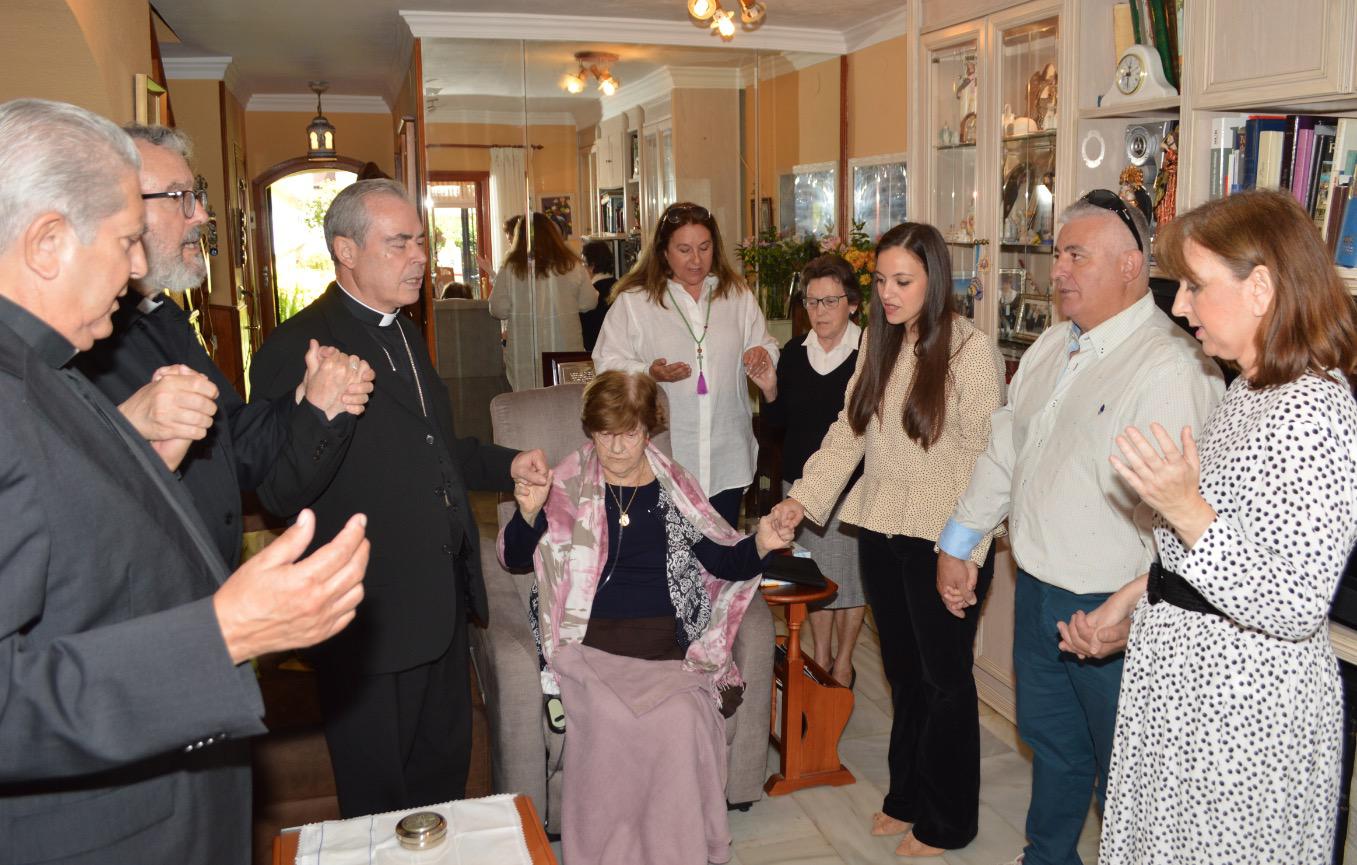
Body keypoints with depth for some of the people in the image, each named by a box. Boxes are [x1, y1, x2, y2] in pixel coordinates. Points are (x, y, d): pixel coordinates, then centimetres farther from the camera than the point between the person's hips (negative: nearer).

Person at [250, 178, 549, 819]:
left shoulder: (402, 333, 13)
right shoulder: (298, 348, -16)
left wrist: (506, 464, 10)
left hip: (443, 600, 8)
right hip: (374, 615, -8)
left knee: (445, 767, 23)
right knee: (378, 796, 11)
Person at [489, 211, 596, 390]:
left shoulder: (510, 269, -5)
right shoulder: (573, 266, 0)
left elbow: (499, 311, -2)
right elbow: (588, 303, 5)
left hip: (526, 353, -1)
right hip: (566, 348, 2)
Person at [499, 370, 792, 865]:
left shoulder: (673, 488, 9)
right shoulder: (569, 486, 6)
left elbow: (725, 563, 7)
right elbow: (514, 559, 0)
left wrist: (760, 547, -14)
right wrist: (528, 512, -20)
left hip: (666, 645, 1)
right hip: (591, 644, -1)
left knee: (682, 720, -27)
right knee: (608, 721, -29)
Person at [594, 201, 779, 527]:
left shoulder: (738, 294, 10)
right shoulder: (633, 300, -1)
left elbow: (765, 348, 18)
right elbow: (607, 363, -2)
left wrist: (761, 354, -6)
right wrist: (650, 373, -19)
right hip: (664, 454, -3)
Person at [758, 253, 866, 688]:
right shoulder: (794, 352, 2)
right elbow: (776, 422, 7)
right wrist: (770, 391, -11)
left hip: (853, 484, -4)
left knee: (850, 571, 10)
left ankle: (843, 660, 28)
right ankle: (820, 655, 33)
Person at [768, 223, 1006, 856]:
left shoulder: (971, 349, -12)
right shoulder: (879, 342, 7)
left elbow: (987, 457, -13)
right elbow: (848, 430, 7)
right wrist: (804, 496, -5)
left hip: (943, 541, -5)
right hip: (880, 532, 6)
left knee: (944, 678, 8)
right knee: (903, 669, 18)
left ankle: (945, 821, 27)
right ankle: (907, 796, 36)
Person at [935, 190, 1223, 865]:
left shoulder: (1171, 366, -21)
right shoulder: (1052, 346, 8)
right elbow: (1004, 448, 15)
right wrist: (957, 543, 16)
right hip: (1036, 589, 8)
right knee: (1049, 743, 26)